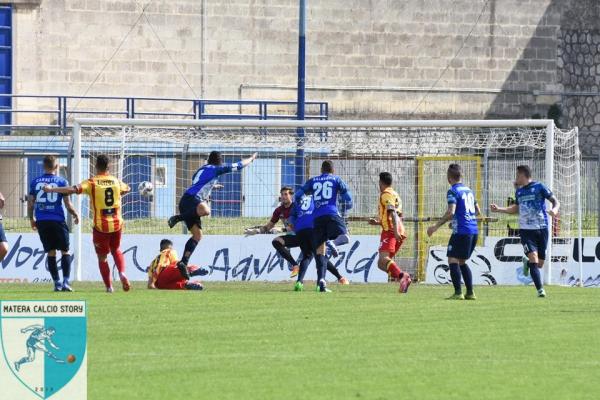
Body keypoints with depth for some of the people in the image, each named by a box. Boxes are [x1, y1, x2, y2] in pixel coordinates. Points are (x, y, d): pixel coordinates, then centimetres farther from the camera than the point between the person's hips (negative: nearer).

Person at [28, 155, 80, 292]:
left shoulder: (35, 182, 5)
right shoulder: (61, 181, -3)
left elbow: (30, 203, 6)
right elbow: (68, 204, -4)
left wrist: (31, 219, 21)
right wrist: (75, 215, 14)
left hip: (41, 222, 3)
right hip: (57, 220, -3)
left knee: (51, 252, 9)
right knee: (65, 251, 6)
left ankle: (57, 283, 8)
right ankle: (66, 281, -5)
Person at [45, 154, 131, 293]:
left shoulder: (91, 182, -9)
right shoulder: (116, 181, 4)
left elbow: (73, 189, -21)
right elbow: (127, 189, 27)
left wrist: (51, 189, -17)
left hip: (100, 226, -3)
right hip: (117, 224, 3)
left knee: (102, 257, 12)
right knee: (116, 250, 25)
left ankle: (109, 286, 10)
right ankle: (122, 272, 0)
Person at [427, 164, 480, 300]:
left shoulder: (453, 191, -8)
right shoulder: (469, 190, 16)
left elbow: (451, 212, -19)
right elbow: (478, 211, 23)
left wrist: (436, 226, -15)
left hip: (461, 231, -8)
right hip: (473, 231, 8)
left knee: (453, 261, -4)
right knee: (462, 262, 17)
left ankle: (458, 293, -13)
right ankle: (470, 293, 12)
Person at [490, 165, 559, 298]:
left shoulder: (539, 187, -3)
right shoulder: (519, 191, 12)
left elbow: (555, 200, -4)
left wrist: (555, 209, -25)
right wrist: (499, 209, 22)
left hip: (542, 228, -2)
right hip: (526, 230, 2)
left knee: (539, 264, 5)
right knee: (533, 258, -17)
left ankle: (527, 264, 41)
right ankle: (540, 289, -17)